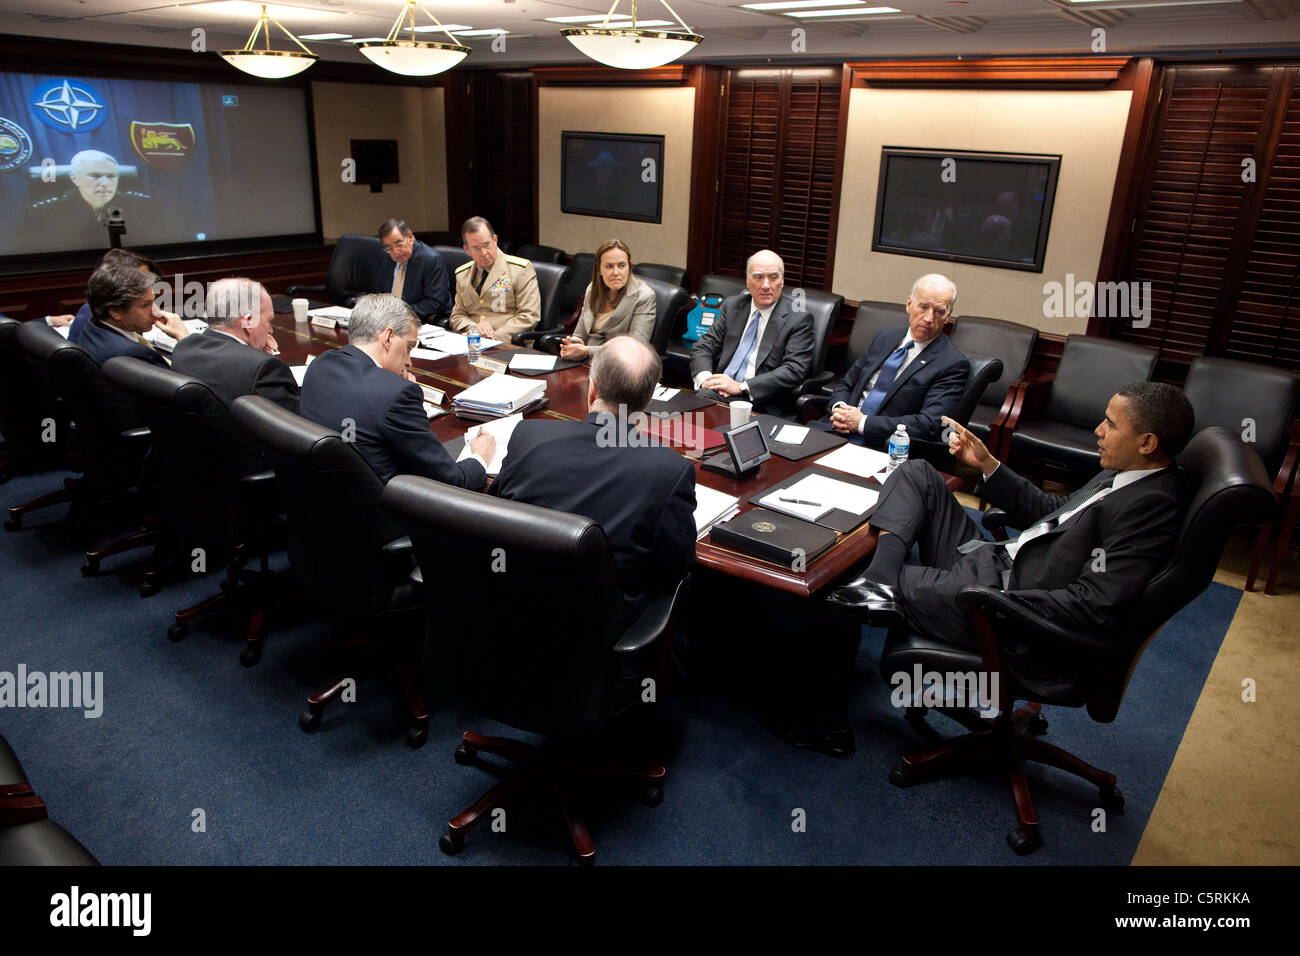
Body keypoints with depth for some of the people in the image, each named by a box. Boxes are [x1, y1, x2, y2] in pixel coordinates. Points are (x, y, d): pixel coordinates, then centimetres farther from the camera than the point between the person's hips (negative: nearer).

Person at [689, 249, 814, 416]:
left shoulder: (799, 319, 0)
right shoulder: (732, 306, 16)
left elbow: (794, 371, -11)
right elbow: (703, 348, 14)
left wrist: (740, 387, -20)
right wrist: (705, 378, -10)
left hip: (760, 401, -5)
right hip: (720, 390, 5)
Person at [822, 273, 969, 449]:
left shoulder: (954, 364, -2)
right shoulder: (885, 337, 17)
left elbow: (930, 424, -14)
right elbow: (846, 384, 21)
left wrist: (863, 422, -17)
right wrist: (839, 408, -4)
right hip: (839, 433, 6)